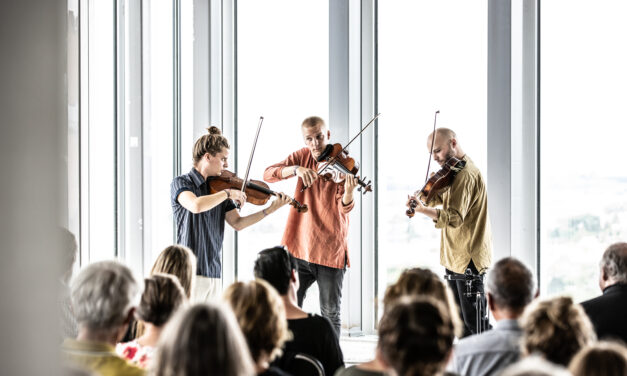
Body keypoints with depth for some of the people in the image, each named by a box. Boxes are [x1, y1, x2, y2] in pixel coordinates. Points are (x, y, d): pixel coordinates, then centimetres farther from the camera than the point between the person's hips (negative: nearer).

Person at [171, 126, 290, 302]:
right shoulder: (181, 183, -5)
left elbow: (237, 223, 8)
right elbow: (195, 205, -27)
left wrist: (270, 210, 0)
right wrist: (228, 193, -17)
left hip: (214, 274, 6)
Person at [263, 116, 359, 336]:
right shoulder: (303, 157, 6)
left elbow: (344, 208, -16)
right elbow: (268, 174, -6)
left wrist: (348, 193, -39)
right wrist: (296, 169, -24)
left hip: (330, 251, -3)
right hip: (299, 248, 3)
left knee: (330, 314, 2)